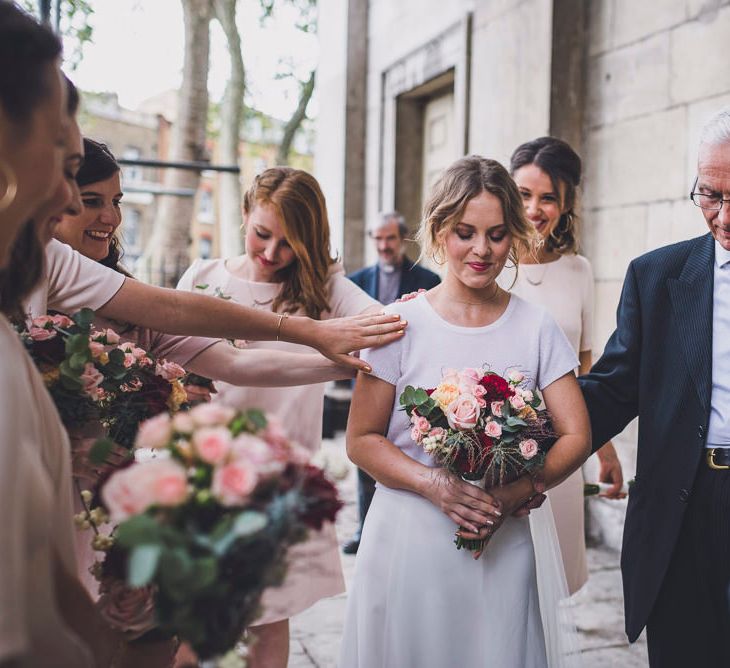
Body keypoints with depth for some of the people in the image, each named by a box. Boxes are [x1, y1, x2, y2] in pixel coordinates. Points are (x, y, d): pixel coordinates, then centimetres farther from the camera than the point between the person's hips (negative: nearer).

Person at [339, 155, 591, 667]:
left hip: (506, 544, 1)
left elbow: (576, 437, -1)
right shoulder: (402, 323, -4)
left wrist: (516, 494, -18)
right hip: (410, 542, -1)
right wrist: (436, 485, -19)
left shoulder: (537, 328, 0)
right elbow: (361, 440, -4)